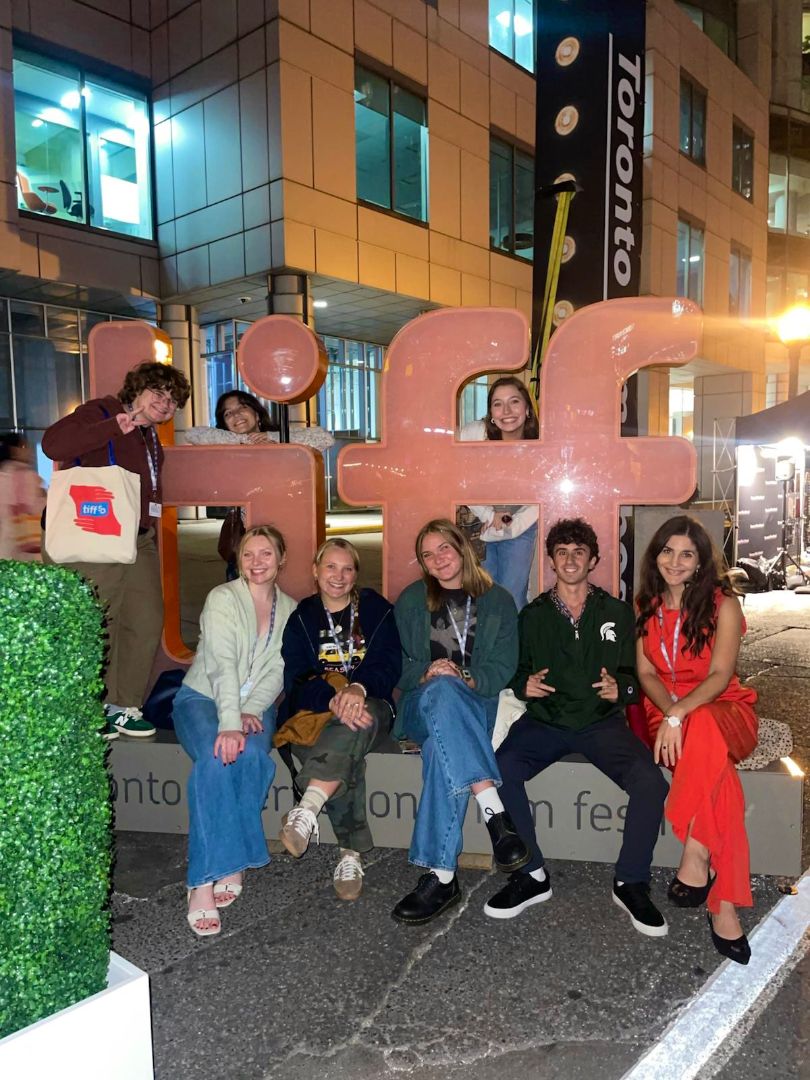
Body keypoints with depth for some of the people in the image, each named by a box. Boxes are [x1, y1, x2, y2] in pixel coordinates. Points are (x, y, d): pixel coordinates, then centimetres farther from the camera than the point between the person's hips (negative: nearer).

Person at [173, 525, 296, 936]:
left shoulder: (290, 609, 6)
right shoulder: (222, 598, -9)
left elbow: (277, 670, 0)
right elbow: (222, 664, -21)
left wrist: (251, 711, -17)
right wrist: (229, 723, -33)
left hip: (254, 705, 3)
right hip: (202, 697, -3)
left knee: (252, 755, -31)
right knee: (217, 756, -33)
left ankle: (231, 861, -17)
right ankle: (204, 881, -29)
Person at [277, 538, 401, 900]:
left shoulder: (376, 609, 9)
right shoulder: (300, 617, 9)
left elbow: (388, 666, -4)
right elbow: (295, 680, -3)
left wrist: (358, 688, -27)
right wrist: (333, 699, -25)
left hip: (369, 704, 0)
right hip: (316, 710, 0)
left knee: (359, 721, -38)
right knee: (347, 759, -33)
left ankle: (307, 810, -47)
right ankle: (352, 853, -22)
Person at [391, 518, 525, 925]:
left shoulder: (498, 601, 11)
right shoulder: (411, 601, 15)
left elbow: (503, 666, 2)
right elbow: (398, 663, 9)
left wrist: (465, 678, -18)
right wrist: (427, 675, -13)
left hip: (477, 706, 0)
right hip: (421, 704, 0)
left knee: (442, 749, -38)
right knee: (442, 689, -40)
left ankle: (441, 875, -35)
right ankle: (494, 811, -45)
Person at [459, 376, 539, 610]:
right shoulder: (472, 433, -22)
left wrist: (511, 526, -12)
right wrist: (489, 516, -13)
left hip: (520, 530, 0)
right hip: (478, 527, 0)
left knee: (512, 598, -1)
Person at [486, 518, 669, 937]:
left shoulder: (617, 613, 11)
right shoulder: (532, 615, 12)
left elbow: (633, 675, 10)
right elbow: (515, 672, 13)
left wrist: (620, 688, -12)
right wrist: (524, 684, -10)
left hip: (602, 721, 0)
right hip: (544, 719, 1)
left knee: (651, 782, -27)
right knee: (501, 769, -28)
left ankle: (630, 883, -3)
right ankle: (531, 875, -8)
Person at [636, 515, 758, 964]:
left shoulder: (723, 604, -3)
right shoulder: (646, 606, 9)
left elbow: (720, 675, -14)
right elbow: (646, 673, 3)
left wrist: (680, 715, -31)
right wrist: (668, 712, -17)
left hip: (721, 709, -2)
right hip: (665, 712, 3)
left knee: (702, 728, -41)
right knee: (717, 773, -32)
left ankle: (695, 858, -38)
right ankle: (723, 906, -33)